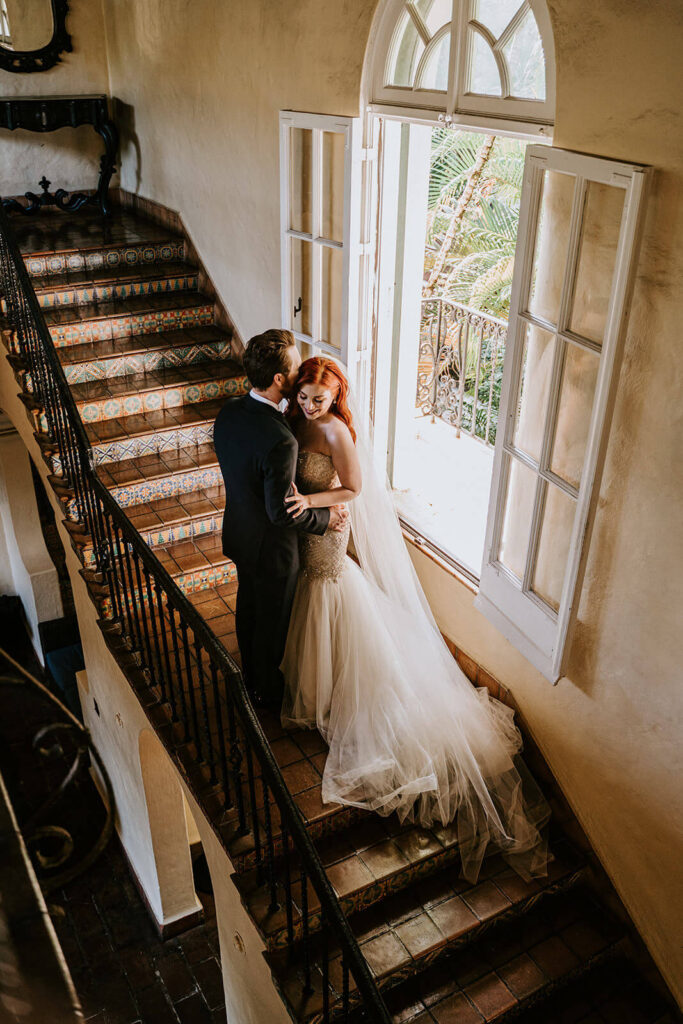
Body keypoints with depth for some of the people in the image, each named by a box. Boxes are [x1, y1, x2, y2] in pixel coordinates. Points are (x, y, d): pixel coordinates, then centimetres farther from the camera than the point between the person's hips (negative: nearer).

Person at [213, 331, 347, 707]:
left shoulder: (228, 412, -12)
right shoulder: (279, 440, -37)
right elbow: (282, 513, -29)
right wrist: (325, 518, -15)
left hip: (237, 532, 8)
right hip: (269, 548, -7)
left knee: (248, 606, 28)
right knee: (271, 622, 17)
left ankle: (251, 675, 52)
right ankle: (267, 690, 41)